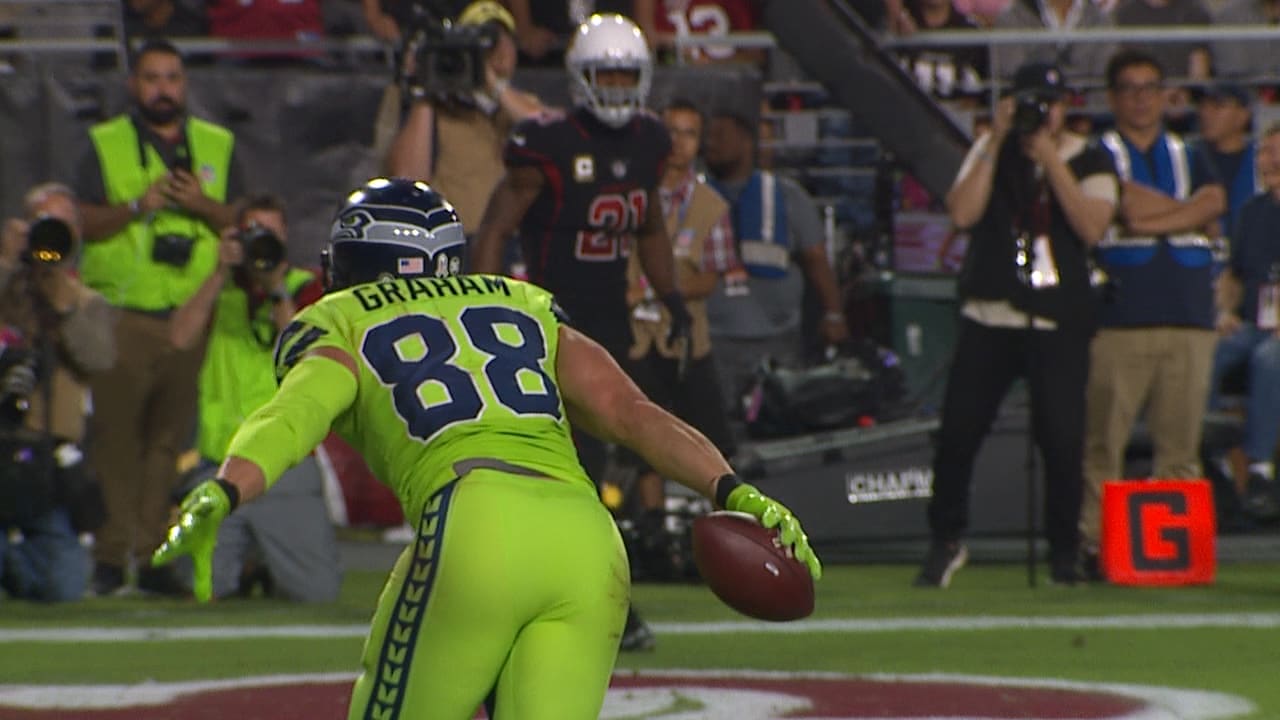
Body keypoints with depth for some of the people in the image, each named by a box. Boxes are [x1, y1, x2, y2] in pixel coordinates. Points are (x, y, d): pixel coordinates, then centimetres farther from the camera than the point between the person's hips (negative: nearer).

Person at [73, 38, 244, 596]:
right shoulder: (105, 145, 10)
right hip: (122, 315, -2)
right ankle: (112, 556, -6)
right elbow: (83, 224, 2)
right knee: (117, 436, -7)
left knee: (172, 438, -1)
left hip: (193, 316, 2)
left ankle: (154, 556, 1)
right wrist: (137, 206, -12)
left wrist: (202, 204, -7)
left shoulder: (217, 147, 16)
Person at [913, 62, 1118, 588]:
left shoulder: (1091, 162, 4)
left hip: (1059, 326, -1)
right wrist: (997, 142, -10)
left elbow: (1092, 228, -13)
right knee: (958, 431, -2)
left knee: (1063, 440, -8)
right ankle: (945, 543, 15)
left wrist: (1051, 160, -15)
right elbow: (962, 213, -8)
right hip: (989, 317, 2)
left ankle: (1064, 552, 8)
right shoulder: (990, 151, 9)